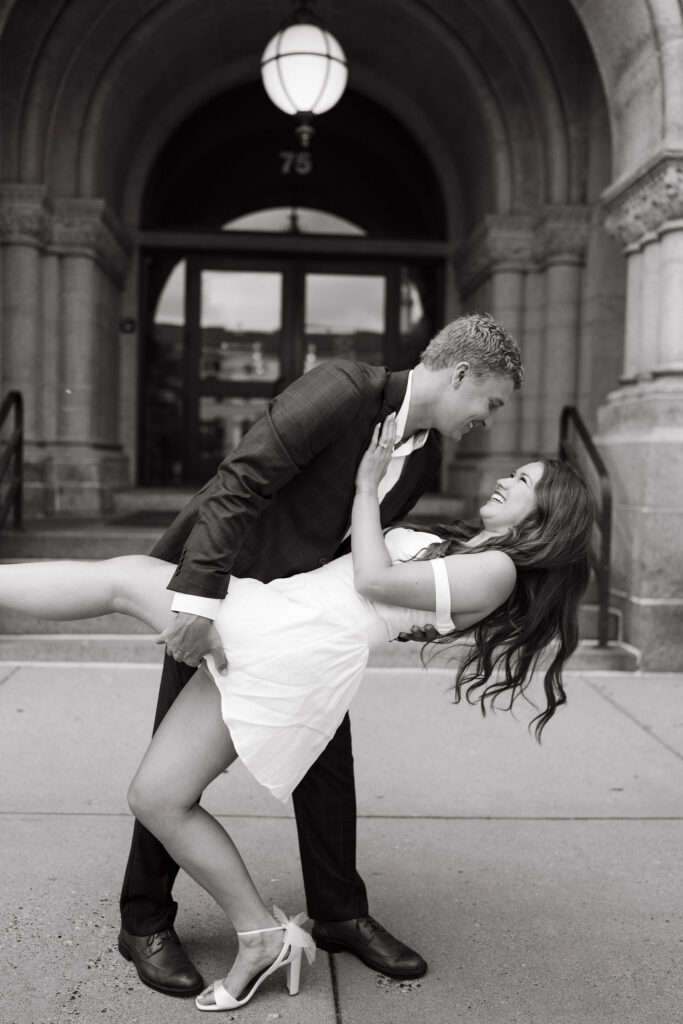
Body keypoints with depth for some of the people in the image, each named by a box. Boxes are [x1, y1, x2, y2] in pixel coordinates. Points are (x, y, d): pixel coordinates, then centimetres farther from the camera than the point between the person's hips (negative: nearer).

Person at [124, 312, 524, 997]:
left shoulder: (424, 459, 1)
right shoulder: (341, 389, -24)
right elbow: (237, 485, -30)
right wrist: (198, 602, -36)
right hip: (215, 586, -7)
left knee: (326, 752, 7)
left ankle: (339, 914, 24)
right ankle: (146, 922, 19)